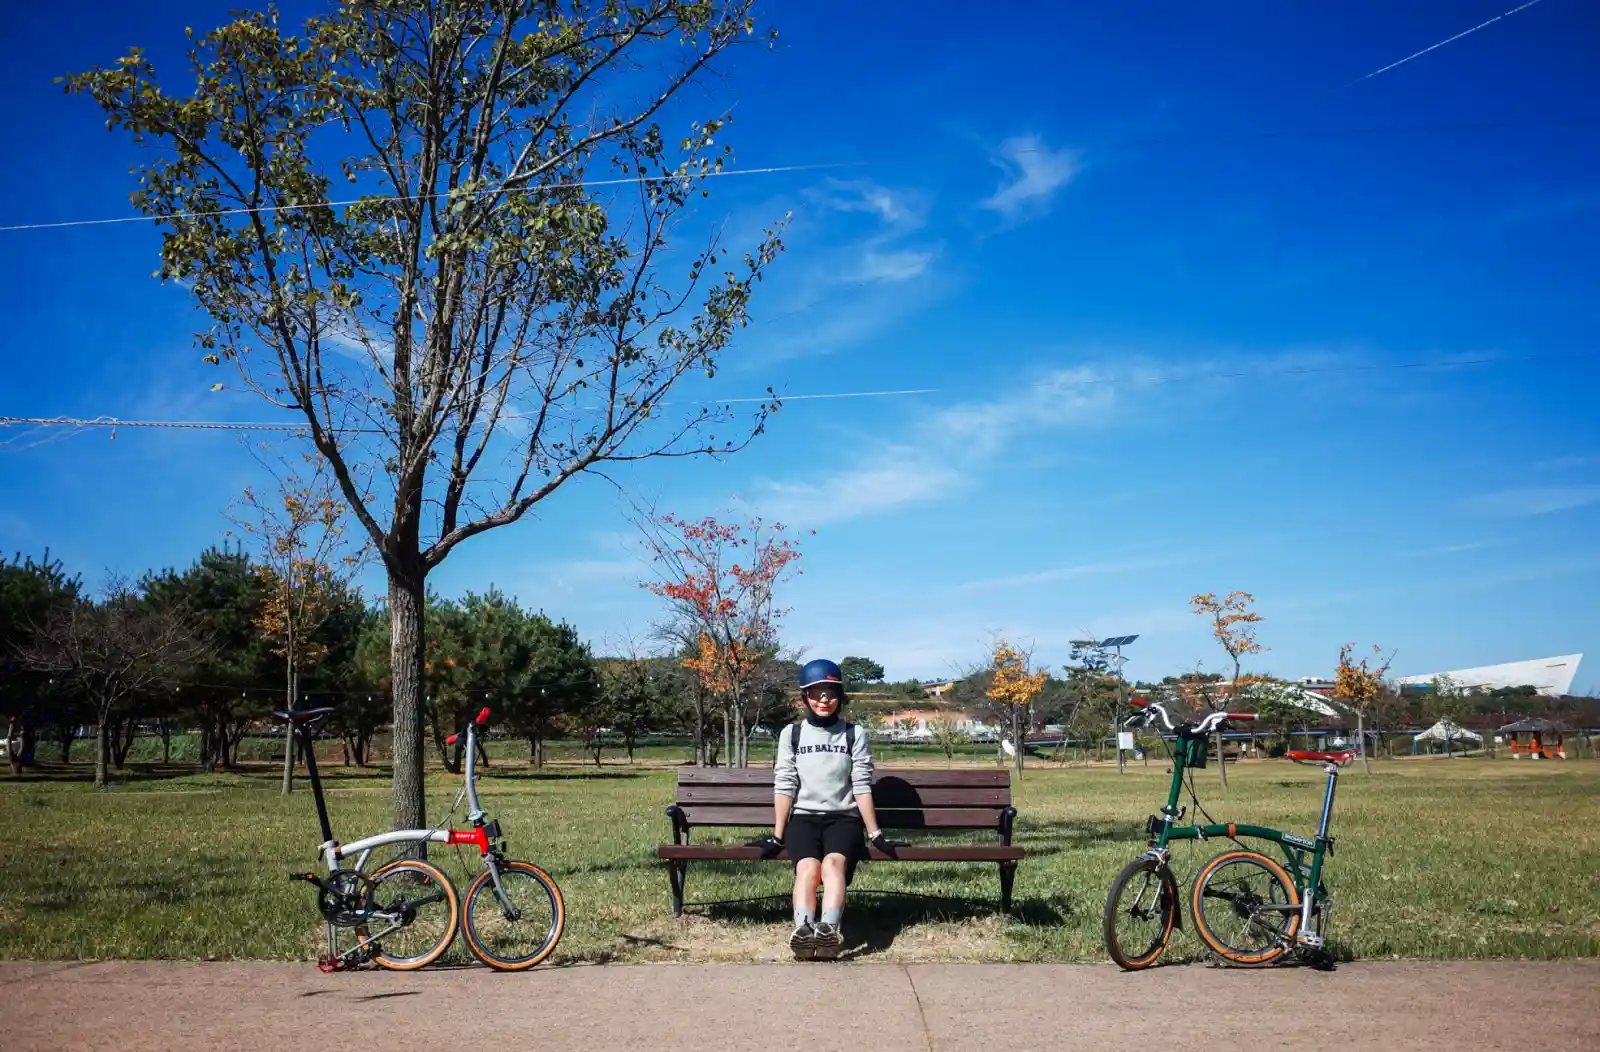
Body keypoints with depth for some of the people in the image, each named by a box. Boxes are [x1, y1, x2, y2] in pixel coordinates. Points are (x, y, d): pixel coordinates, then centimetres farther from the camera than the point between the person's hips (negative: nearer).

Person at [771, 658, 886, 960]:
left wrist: (874, 833, -1)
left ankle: (828, 930, -54)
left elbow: (862, 787, 4)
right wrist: (777, 835, 1)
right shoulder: (791, 733, 9)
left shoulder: (855, 735, 7)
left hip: (843, 818, 0)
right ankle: (803, 931, -53)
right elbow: (784, 786, 5)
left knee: (833, 863, -32)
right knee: (808, 866, -31)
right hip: (803, 818, 1)